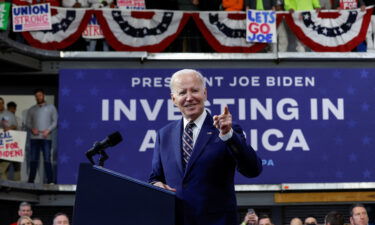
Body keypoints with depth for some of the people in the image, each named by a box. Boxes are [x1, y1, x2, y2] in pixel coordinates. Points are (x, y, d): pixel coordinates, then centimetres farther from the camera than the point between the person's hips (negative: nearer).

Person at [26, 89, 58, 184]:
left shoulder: (51, 107, 10)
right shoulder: (31, 109, 16)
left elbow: (55, 121, 4)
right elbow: (28, 122, 12)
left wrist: (48, 130, -11)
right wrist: (32, 129, -9)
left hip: (46, 138, -2)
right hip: (34, 138, 3)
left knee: (47, 159, -9)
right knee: (33, 160, 2)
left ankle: (50, 180, -10)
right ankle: (31, 180, 6)